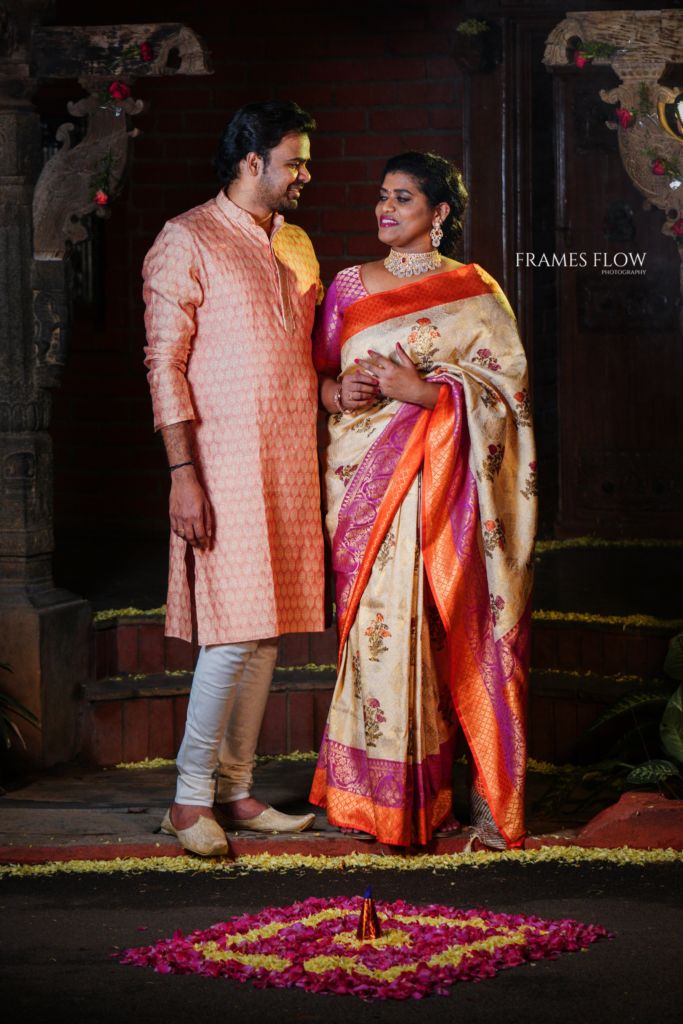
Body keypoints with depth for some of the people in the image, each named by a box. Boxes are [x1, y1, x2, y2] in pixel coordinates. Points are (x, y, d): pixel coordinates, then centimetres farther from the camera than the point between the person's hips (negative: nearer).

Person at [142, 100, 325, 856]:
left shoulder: (296, 246, 17)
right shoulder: (188, 242, -5)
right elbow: (165, 363, -10)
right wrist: (183, 473, -16)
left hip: (292, 466, 7)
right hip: (225, 466, -7)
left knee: (266, 630, 8)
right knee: (236, 632, -10)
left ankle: (234, 791, 16)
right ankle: (190, 799, 0)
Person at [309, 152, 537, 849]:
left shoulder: (473, 293, 5)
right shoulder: (349, 286, 14)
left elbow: (506, 391, -2)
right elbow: (316, 369, 17)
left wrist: (419, 389, -14)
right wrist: (337, 393, -6)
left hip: (439, 483, -3)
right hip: (365, 478, 3)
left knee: (438, 627, -8)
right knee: (375, 626, -4)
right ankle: (377, 792, 4)